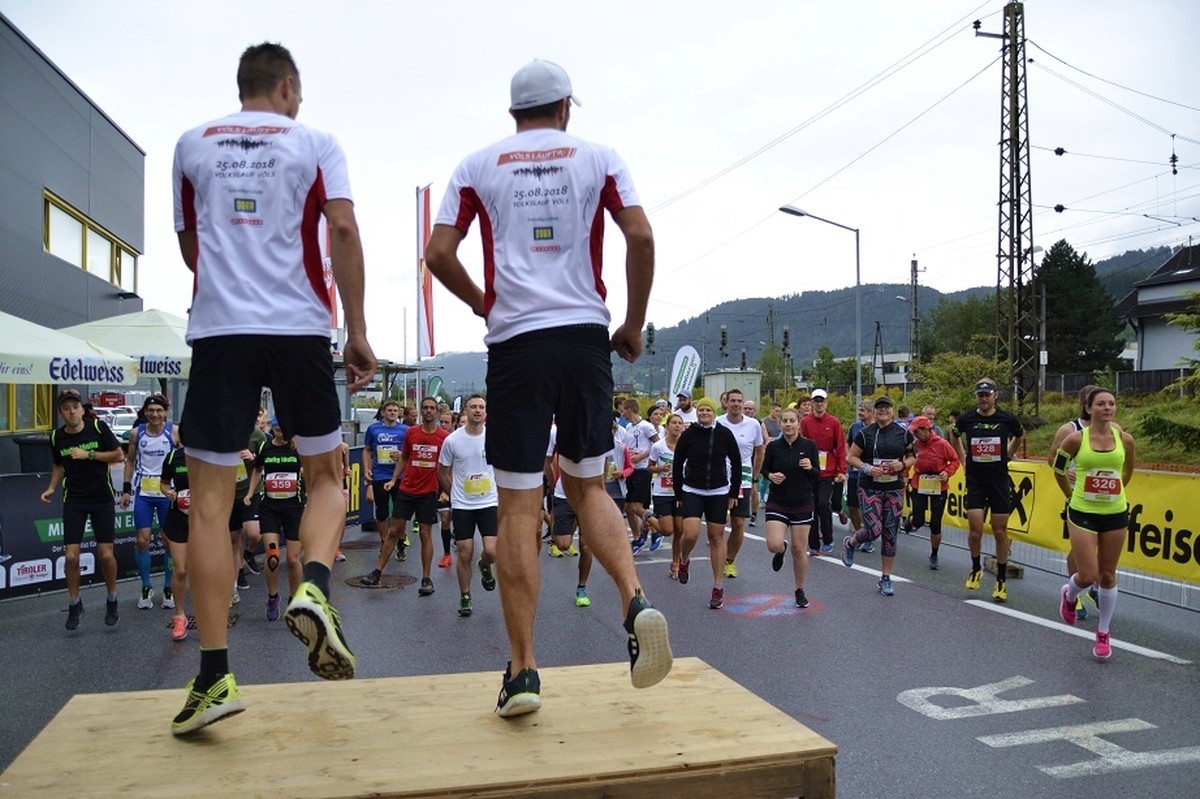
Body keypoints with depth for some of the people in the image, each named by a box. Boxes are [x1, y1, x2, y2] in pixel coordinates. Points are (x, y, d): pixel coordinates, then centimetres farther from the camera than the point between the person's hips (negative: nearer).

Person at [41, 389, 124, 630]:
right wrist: (52, 488, 1)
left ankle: (112, 600, 21)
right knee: (71, 556, -4)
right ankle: (75, 604, 17)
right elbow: (59, 465, 16)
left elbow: (119, 455, -6)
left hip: (102, 499, -2)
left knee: (105, 554, -2)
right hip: (74, 501, 2)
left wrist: (89, 454, -16)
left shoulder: (98, 427, -9)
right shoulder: (57, 437, -1)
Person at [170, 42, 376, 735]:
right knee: (326, 475, 15)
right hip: (301, 328, -1)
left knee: (211, 498, 2)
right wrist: (357, 333, -4)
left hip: (218, 329, 1)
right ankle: (314, 587, -12)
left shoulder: (192, 146, 15)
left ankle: (216, 676, -1)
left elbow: (190, 248, 21)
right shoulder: (315, 144, 8)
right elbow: (342, 230, -5)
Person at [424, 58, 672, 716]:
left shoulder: (479, 166, 10)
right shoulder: (597, 158, 10)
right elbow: (640, 237, -1)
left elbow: (439, 254, 2)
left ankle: (523, 670, 3)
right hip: (585, 337, 1)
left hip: (515, 342, -1)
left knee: (518, 507, 1)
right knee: (587, 486, 16)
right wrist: (634, 324, 8)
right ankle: (636, 603, -6)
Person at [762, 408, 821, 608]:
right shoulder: (773, 446, -3)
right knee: (774, 545, -15)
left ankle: (800, 591, 23)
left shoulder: (809, 445, -4)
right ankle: (782, 549, 24)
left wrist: (810, 468, -20)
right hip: (777, 503, 0)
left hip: (802, 504, 0)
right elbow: (764, 468, 9)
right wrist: (771, 476, -12)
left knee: (799, 550, 4)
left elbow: (817, 476, 0)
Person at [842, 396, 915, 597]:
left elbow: (913, 457, 13)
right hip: (870, 488, -2)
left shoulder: (903, 434, 5)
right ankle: (850, 543, 22)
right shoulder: (865, 434, -1)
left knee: (890, 534, 5)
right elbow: (851, 457, 2)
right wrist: (868, 468, -14)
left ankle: (886, 578, 16)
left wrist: (903, 464, -8)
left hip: (895, 489, 3)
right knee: (874, 530, -13)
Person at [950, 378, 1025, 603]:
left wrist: (1006, 456, 11)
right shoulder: (966, 419, -4)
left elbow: (1020, 435, 17)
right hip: (975, 482, 0)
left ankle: (1002, 580, 16)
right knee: (975, 531, -5)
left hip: (999, 482, 0)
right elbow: (955, 435, 18)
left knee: (1000, 532, 4)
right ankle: (975, 568, 22)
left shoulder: (1007, 419, -6)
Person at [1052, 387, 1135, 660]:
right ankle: (1069, 595, 29)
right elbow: (1058, 469, 6)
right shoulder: (1076, 439, -9)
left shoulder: (1125, 440, -2)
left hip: (1116, 515, 2)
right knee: (1087, 576, -7)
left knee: (1107, 575, 10)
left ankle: (1103, 634, 25)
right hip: (1083, 514, -2)